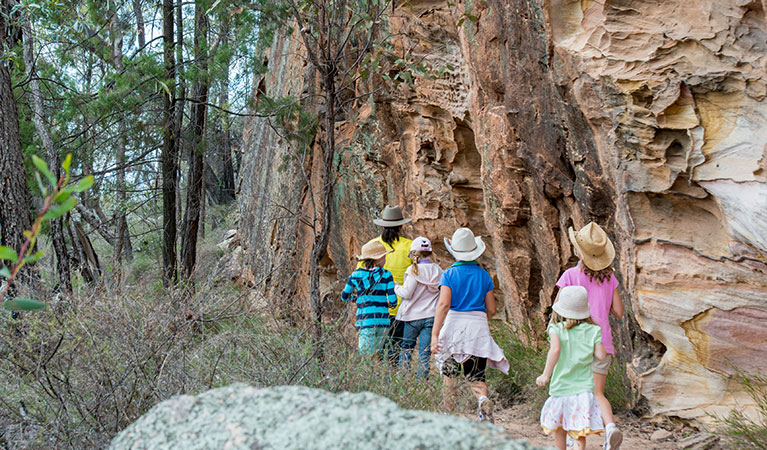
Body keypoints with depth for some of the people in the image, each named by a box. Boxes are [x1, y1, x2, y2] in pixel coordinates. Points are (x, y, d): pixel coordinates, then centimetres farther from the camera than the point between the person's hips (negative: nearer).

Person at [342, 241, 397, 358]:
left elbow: (344, 296, 15)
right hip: (383, 320, 1)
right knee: (375, 355, 11)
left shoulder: (356, 275, 4)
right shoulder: (386, 275, 1)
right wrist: (389, 304, 21)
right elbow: (393, 300, -2)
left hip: (365, 321, 0)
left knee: (366, 356, -2)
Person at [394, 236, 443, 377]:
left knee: (407, 347, 12)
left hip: (413, 316, -3)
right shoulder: (438, 270, 4)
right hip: (432, 316, 3)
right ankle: (421, 379, 5)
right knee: (425, 352, 6)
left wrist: (395, 286, 5)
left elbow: (406, 293, -13)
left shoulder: (413, 270, -11)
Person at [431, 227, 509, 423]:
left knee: (449, 374, 15)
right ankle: (484, 400, -25)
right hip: (478, 327, 2)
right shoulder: (484, 275, 6)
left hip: (453, 324, -2)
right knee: (476, 377, 5)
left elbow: (444, 304, -14)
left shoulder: (449, 274, -3)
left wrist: (434, 334, -17)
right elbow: (491, 310, 6)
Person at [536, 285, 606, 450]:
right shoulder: (592, 331, -1)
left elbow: (555, 349, -24)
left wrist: (546, 375, -17)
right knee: (580, 433, 2)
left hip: (560, 388, 0)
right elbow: (601, 355, -4)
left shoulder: (556, 329, -7)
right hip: (584, 388, 0)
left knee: (558, 428, 21)